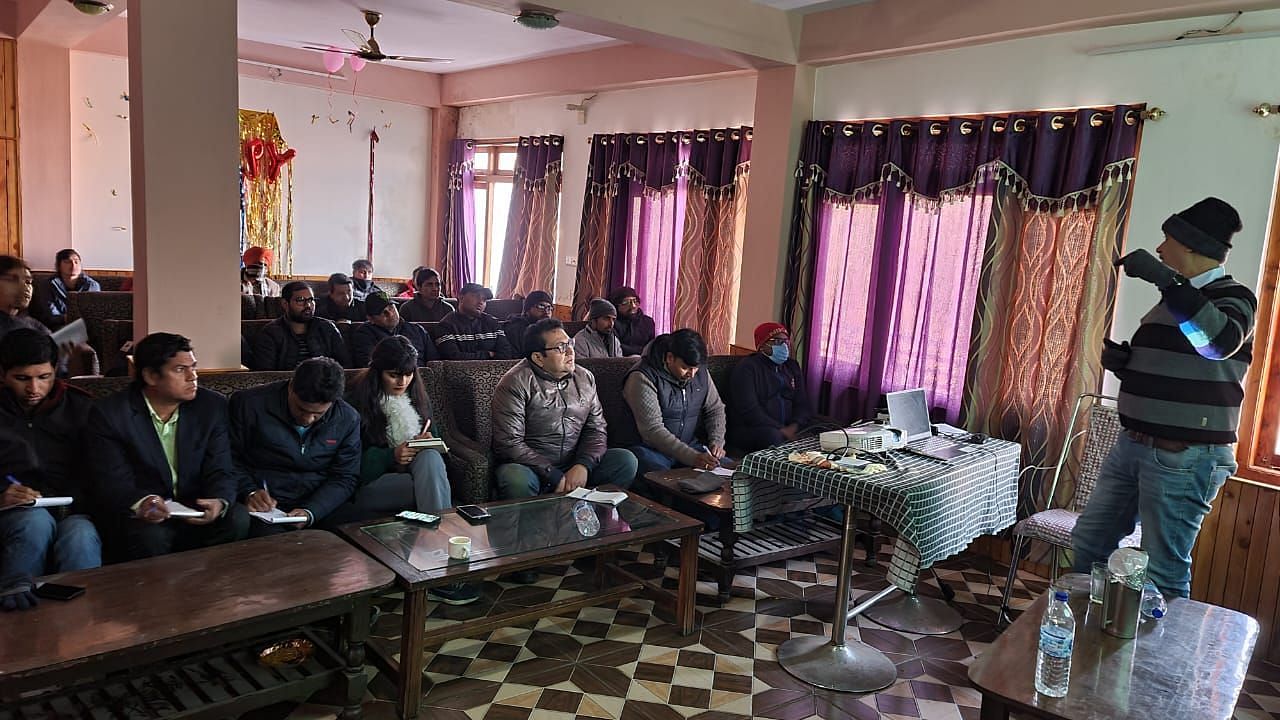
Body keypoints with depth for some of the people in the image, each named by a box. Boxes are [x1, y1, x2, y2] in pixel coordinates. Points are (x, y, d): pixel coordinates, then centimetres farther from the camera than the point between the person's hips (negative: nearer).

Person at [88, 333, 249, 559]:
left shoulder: (212, 406, 2)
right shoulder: (110, 415, -6)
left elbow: (221, 471, -3)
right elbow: (113, 483, -12)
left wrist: (220, 502, -27)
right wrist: (140, 503, -36)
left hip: (196, 515, 3)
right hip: (141, 518, -3)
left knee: (238, 518, -25)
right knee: (151, 536, -35)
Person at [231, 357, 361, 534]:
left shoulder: (348, 419, 0)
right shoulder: (249, 404, -5)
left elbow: (344, 478, -1)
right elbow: (231, 459, 2)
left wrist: (310, 512, -17)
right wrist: (249, 492, -16)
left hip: (321, 506, 3)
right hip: (267, 507, -3)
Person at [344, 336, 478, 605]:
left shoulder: (417, 394, 15)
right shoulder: (358, 398, -1)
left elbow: (437, 435, 19)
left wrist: (428, 441, -6)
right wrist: (391, 456, -21)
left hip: (414, 470, 4)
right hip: (371, 481, -4)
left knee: (430, 457, -33)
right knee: (432, 487, -33)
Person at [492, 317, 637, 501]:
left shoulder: (585, 378, 10)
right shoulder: (515, 383, -10)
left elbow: (596, 429, 8)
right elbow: (509, 443, -15)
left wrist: (583, 465, -13)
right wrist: (555, 477, -19)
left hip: (575, 466, 5)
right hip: (532, 467, -5)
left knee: (626, 460, -13)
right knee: (516, 479, -38)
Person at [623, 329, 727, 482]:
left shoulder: (701, 373, 5)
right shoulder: (643, 378, -17)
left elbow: (715, 409, 16)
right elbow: (652, 429, -23)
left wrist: (717, 441, -5)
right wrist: (692, 458, -31)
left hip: (690, 447, 6)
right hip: (651, 449, -6)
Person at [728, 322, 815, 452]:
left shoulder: (792, 367, 19)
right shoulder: (747, 367, -2)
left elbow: (803, 404, 12)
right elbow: (749, 409, -14)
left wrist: (793, 427, -10)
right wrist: (781, 431, -20)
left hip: (788, 428, 6)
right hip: (750, 429, -6)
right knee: (774, 436, -38)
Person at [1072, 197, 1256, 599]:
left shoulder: (1232, 298, -8)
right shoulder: (1175, 299, 17)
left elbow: (1218, 341, -33)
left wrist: (1164, 278, -31)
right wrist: (1120, 361, 5)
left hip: (1183, 458, -9)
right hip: (1133, 445, 9)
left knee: (1163, 573, -5)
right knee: (1088, 542, 14)